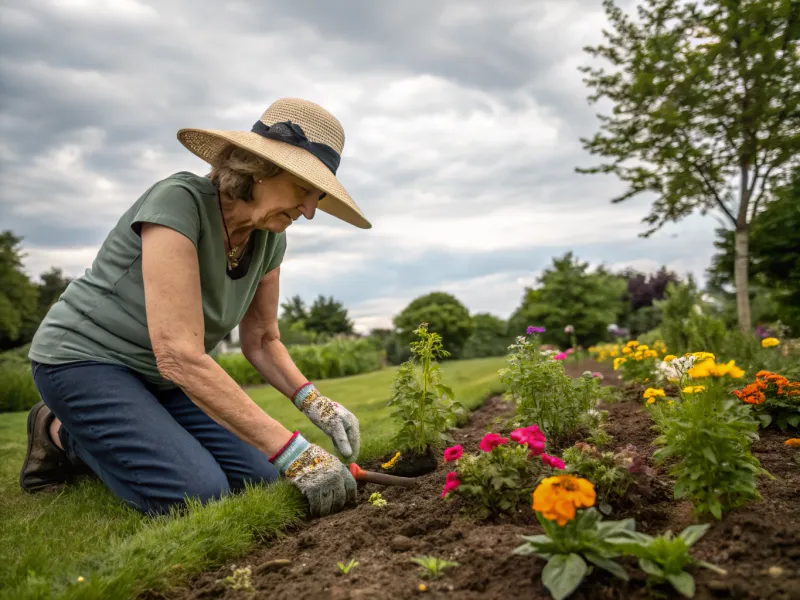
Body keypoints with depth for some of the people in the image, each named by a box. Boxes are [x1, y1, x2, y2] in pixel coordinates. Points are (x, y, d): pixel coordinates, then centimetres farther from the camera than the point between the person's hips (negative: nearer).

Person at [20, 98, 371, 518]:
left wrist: (315, 403, -13)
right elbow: (180, 357, -35)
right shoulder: (177, 201, -28)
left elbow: (261, 342, 5)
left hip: (158, 376, 7)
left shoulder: (269, 239, -6)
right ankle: (62, 434, 4)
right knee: (198, 495, -22)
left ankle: (100, 443, 13)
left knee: (259, 479, -6)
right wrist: (294, 454, -35)